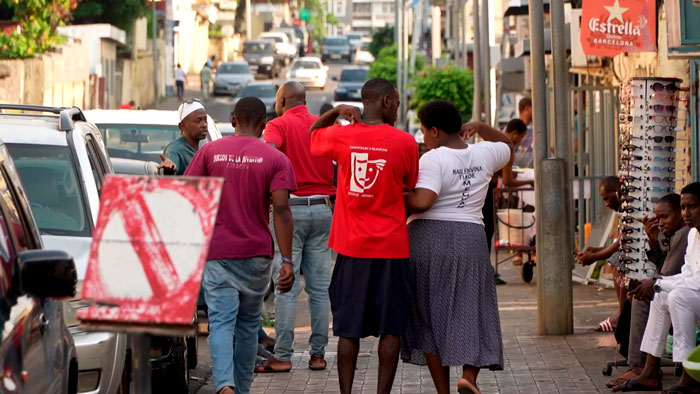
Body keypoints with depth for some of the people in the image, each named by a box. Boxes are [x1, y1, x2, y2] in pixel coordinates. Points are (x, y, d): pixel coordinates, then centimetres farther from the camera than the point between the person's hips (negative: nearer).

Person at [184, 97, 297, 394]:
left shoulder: (209, 152, 1)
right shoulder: (275, 159, -3)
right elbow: (281, 209, -12)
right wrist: (287, 261, -13)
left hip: (216, 252, 0)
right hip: (256, 254, 0)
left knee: (221, 323, -5)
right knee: (248, 324, 15)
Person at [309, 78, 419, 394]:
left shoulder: (341, 136, -1)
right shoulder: (404, 142, -7)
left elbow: (312, 136, 22)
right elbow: (411, 188, 7)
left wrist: (336, 112, 9)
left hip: (351, 248, 2)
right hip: (392, 247, -2)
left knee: (349, 329, 7)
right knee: (390, 329, 4)